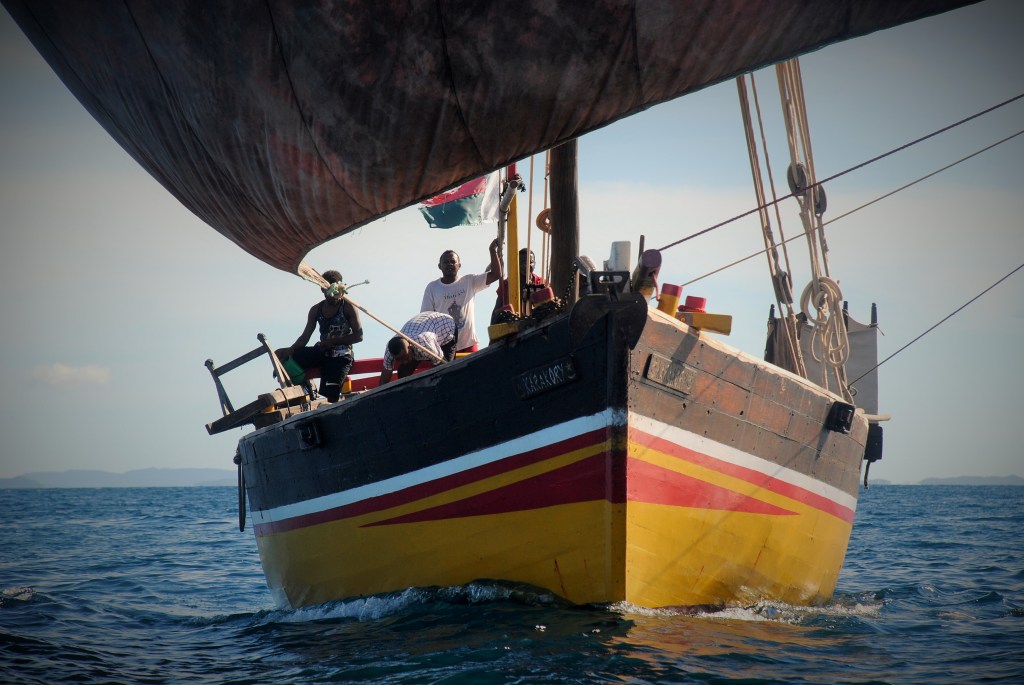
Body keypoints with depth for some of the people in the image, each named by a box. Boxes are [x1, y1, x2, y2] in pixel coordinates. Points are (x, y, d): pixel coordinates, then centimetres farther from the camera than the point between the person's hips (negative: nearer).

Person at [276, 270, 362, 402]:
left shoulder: (347, 307, -6)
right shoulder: (316, 310, 6)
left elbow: (358, 336, -11)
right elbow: (305, 336, 3)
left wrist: (333, 341, -19)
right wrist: (290, 349, -16)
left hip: (340, 356, -5)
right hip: (321, 352, 5)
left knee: (331, 394, -24)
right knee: (282, 357, -14)